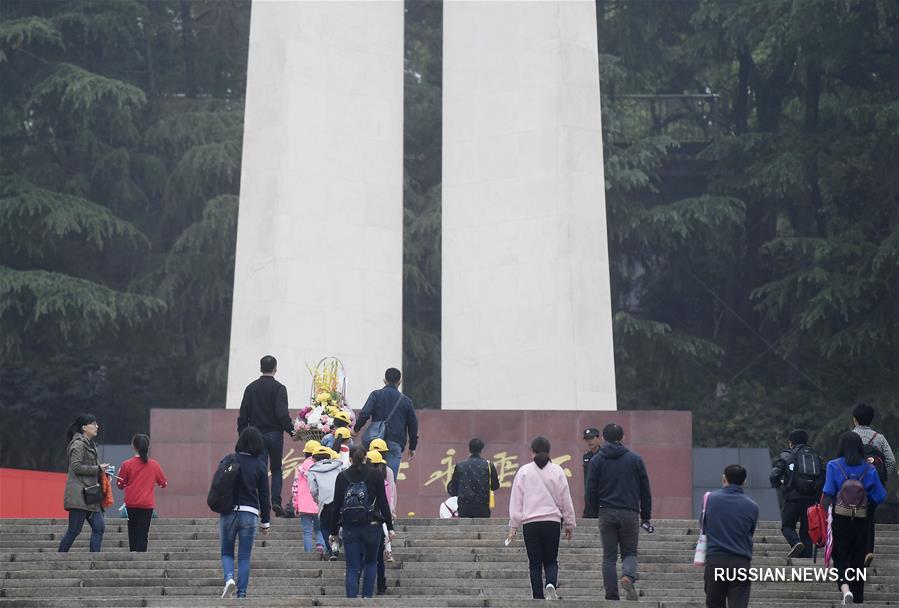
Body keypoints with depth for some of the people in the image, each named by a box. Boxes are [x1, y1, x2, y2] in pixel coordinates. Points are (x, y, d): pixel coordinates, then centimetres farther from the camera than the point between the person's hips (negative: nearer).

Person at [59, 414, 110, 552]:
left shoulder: (90, 444, 20)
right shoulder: (78, 444, -10)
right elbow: (76, 467, -18)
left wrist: (101, 470, 9)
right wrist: (98, 469, -13)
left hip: (89, 494, 10)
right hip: (79, 493, -10)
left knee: (99, 527, 2)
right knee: (74, 530, -7)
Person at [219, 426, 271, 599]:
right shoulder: (260, 465, 0)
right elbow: (264, 495, 3)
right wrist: (265, 522, 10)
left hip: (228, 512, 0)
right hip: (250, 513, 0)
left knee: (226, 552, 14)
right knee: (244, 557, 7)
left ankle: (229, 578, -13)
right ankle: (241, 594, 2)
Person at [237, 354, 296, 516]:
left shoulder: (251, 388, 5)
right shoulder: (279, 388, -6)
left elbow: (243, 414, 5)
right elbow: (282, 414, -15)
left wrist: (242, 433, 12)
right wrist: (291, 430, -7)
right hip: (275, 434, -2)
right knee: (276, 469, 11)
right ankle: (276, 501, -3)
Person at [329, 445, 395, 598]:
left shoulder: (342, 477, 3)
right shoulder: (375, 475, 0)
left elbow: (336, 506, 4)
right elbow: (383, 503, -2)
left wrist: (333, 531, 10)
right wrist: (390, 527, 2)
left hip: (349, 528, 1)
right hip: (371, 526, -1)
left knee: (352, 568, 4)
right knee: (370, 562, 18)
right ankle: (367, 596, 10)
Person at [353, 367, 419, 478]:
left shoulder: (376, 395, 5)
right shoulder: (406, 401, 11)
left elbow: (365, 414, -8)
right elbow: (413, 424, 15)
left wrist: (356, 428, 7)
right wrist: (412, 447, 24)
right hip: (396, 444, 0)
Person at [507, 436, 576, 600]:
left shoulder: (524, 471, 1)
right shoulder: (557, 471, 2)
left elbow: (516, 501, 1)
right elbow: (566, 500, 6)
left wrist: (513, 526, 6)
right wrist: (569, 524, 16)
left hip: (530, 523, -1)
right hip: (552, 522, 1)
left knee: (535, 564, 6)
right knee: (551, 561, 11)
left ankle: (538, 597, 2)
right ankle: (551, 584, -18)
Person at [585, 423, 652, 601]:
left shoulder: (596, 460, 3)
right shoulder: (635, 459, 4)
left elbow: (591, 492, 0)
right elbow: (645, 490, 4)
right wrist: (646, 516, 10)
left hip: (606, 514, 0)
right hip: (630, 513, 0)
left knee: (609, 557, 6)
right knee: (629, 552, 11)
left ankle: (612, 596, 1)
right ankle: (628, 576, -20)